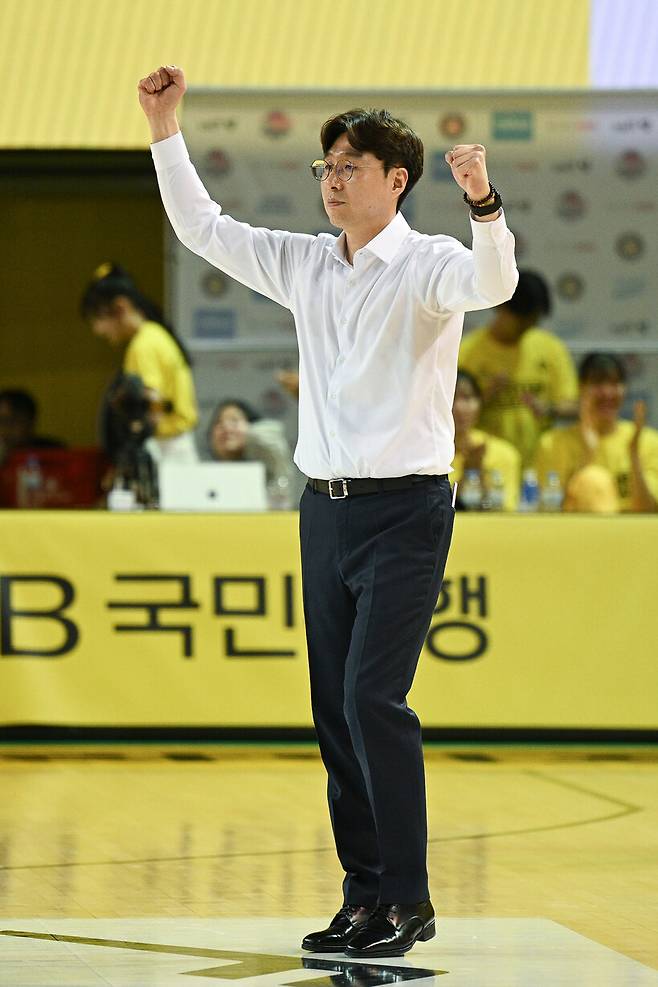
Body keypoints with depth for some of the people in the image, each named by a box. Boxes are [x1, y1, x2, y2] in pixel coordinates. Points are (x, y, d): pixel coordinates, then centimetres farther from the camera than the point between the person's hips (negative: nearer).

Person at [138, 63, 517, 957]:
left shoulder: (426, 265, -8)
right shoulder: (305, 264, 12)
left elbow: (492, 283, -29)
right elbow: (203, 228, 19)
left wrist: (484, 204, -46)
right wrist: (165, 130, 13)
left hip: (403, 511, -7)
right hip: (326, 506, 7)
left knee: (372, 698, -14)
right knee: (334, 707, 5)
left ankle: (407, 900, -7)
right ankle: (365, 894, 11)